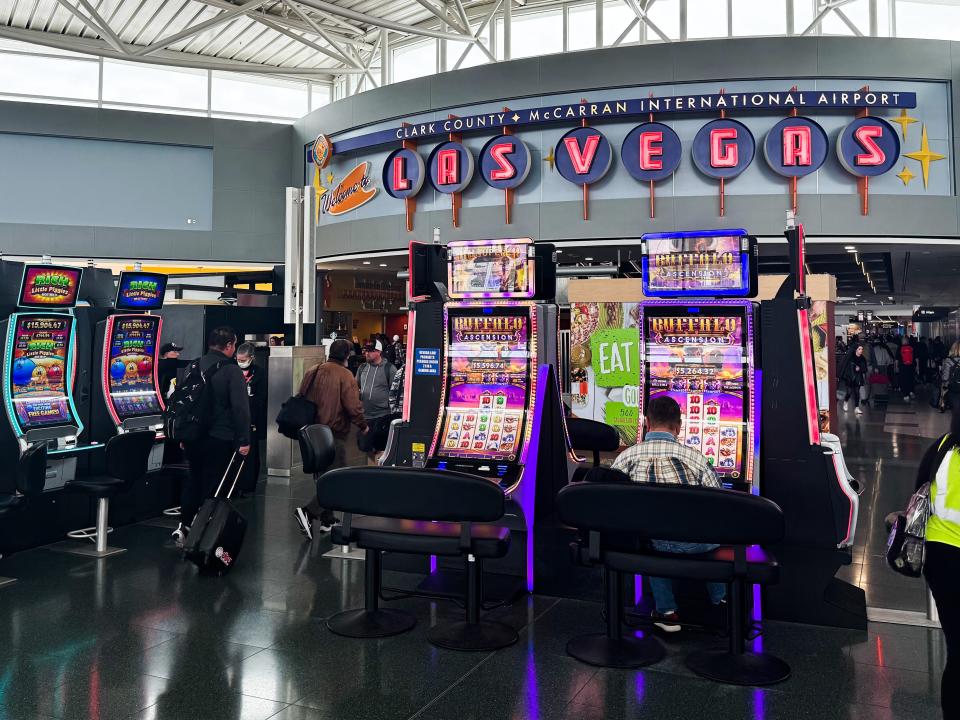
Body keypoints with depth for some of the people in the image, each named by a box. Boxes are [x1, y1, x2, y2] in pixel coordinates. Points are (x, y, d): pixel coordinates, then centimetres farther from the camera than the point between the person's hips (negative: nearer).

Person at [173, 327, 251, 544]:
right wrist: (244, 440, -12)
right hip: (219, 439, -6)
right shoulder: (232, 371, -12)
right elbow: (240, 408, -17)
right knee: (212, 484, 3)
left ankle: (184, 525, 23)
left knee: (194, 478, 21)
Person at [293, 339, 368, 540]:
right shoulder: (344, 375, -12)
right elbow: (353, 406, -17)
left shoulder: (312, 372, 8)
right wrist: (363, 426, 0)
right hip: (335, 435, -8)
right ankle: (308, 512, -15)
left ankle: (327, 520, 24)